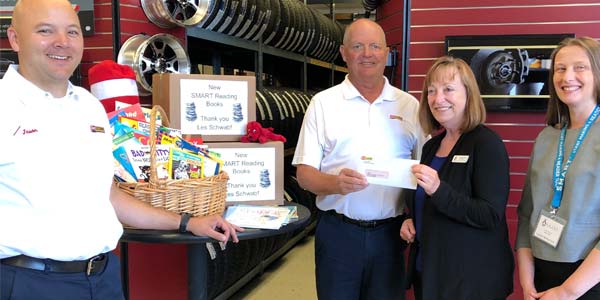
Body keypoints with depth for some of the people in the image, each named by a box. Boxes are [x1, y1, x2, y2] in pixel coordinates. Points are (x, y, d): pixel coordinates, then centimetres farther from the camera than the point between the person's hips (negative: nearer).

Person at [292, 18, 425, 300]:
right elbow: (304, 173, -2)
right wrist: (335, 183, -22)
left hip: (391, 232, 2)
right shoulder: (323, 103, 1)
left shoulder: (409, 105, 6)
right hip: (338, 231, -1)